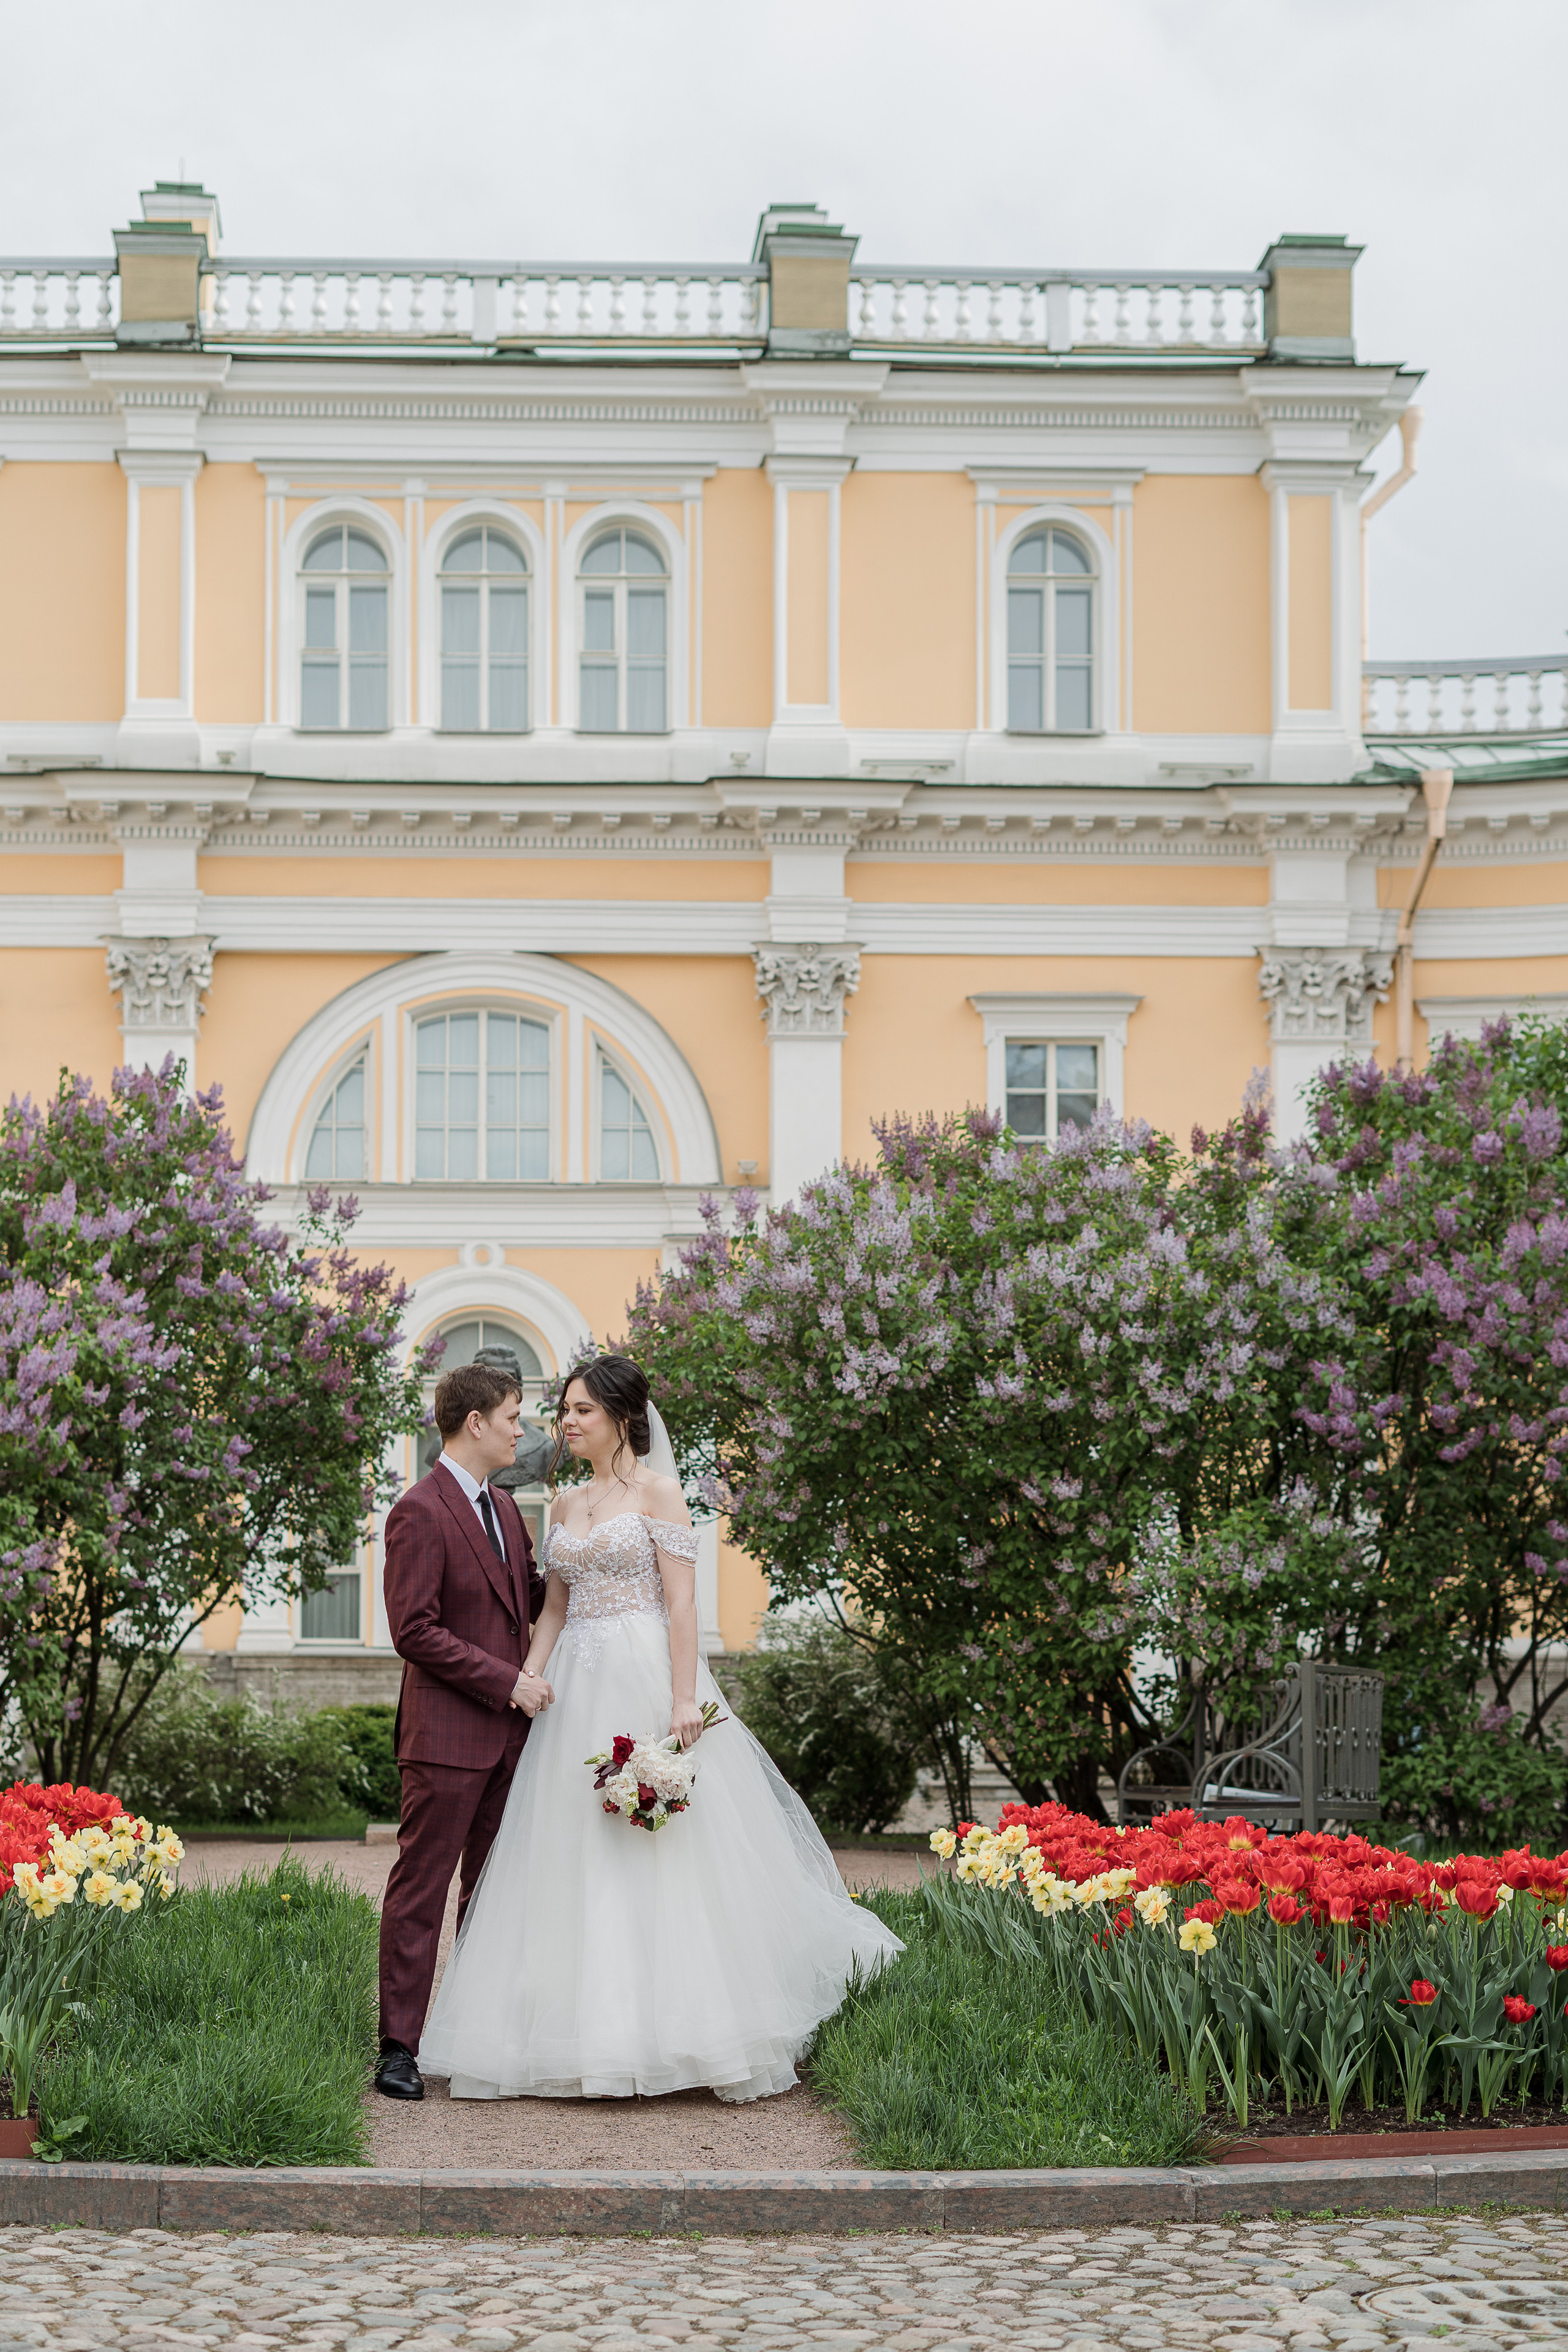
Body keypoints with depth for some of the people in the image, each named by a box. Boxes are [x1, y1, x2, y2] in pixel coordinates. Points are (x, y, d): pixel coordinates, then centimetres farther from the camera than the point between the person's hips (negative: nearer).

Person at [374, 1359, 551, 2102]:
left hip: (506, 1732, 8)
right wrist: (507, 1681, -16)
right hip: (446, 1734, -8)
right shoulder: (419, 1513, -12)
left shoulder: (504, 1509, 16)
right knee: (421, 1890, -4)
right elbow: (416, 1632, -16)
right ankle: (398, 2048, -1)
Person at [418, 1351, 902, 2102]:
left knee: (666, 1861, -5)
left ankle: (677, 2024, 1)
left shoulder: (656, 1491, -3)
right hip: (578, 1694, 6)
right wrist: (527, 1679, 3)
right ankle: (595, 2024, 8)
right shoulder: (564, 1505, 15)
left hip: (645, 1681, -6)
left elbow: (681, 1603, -9)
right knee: (577, 1862, 3)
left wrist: (684, 1699, -18)